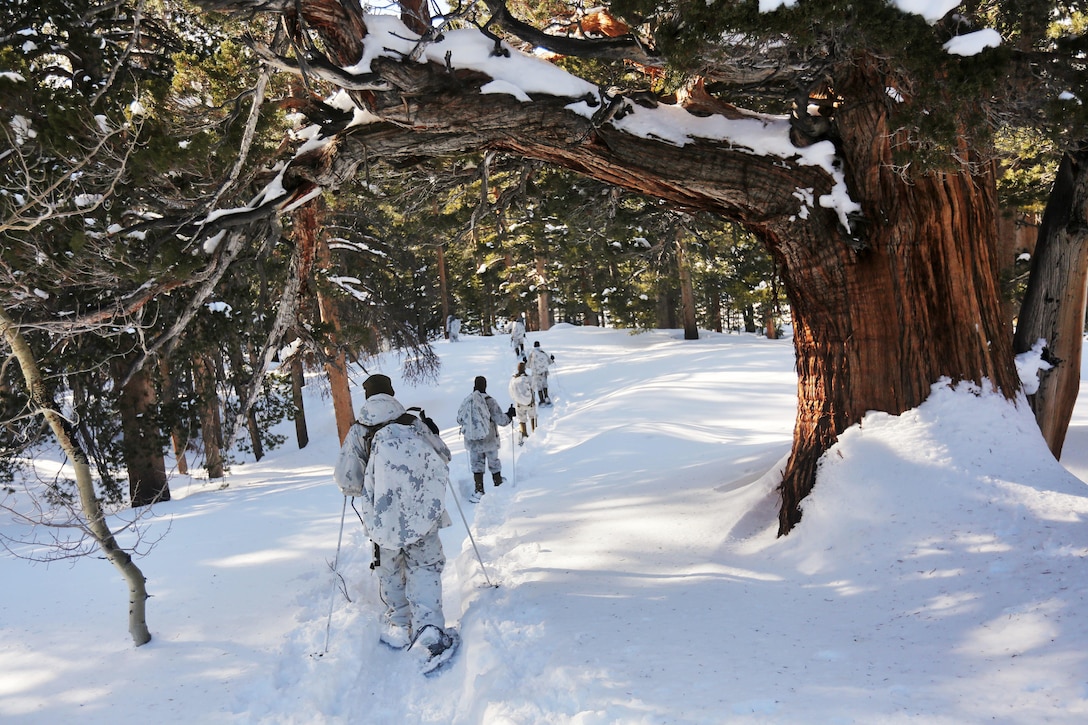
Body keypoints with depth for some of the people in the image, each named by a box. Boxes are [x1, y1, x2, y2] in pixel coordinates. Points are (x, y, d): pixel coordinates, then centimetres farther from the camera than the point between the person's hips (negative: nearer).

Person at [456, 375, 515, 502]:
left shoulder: (466, 401, -8)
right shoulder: (489, 401, -18)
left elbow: (459, 419, 5)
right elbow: (501, 420, -16)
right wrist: (510, 414, 4)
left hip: (472, 441, 2)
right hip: (489, 440, -2)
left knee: (476, 465, 13)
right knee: (494, 463, 17)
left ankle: (479, 492, 10)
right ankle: (499, 486, 32)